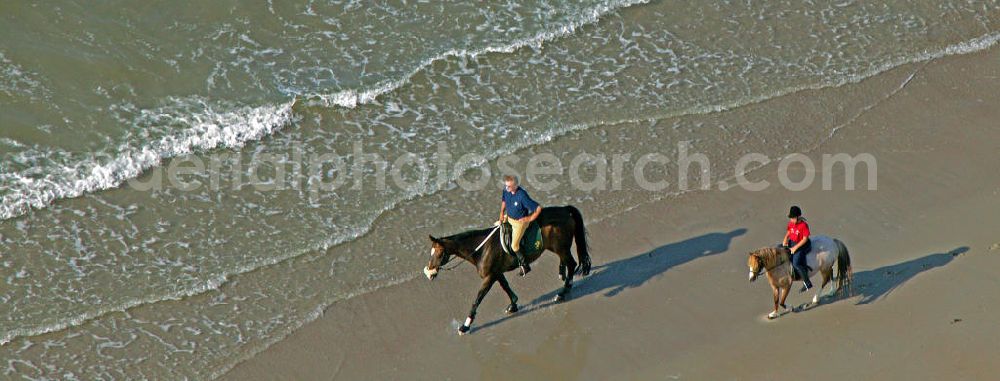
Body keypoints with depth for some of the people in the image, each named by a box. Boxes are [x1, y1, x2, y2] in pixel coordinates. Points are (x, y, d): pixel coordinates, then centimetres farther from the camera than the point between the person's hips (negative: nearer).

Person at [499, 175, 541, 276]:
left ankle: (525, 266, 22)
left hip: (519, 222, -7)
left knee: (514, 246, 2)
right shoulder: (506, 190, -15)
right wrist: (502, 213, 1)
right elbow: (504, 200, 10)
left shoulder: (522, 196, -36)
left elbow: (538, 208, -31)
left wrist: (530, 218, -21)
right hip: (508, 217, 7)